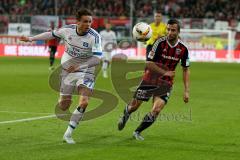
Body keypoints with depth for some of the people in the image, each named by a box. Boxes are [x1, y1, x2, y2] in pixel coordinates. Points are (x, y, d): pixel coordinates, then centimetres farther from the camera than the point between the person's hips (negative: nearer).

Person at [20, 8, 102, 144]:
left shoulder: (95, 36, -20)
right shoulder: (68, 30, -10)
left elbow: (97, 59, -24)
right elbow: (52, 35, 9)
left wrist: (79, 66, -35)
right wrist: (31, 39, 14)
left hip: (85, 72, -2)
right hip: (68, 70, 2)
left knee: (84, 102, -20)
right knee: (64, 106, 1)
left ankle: (68, 134, -6)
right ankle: (63, 101, 43)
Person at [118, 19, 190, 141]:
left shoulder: (183, 48, -7)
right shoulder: (160, 43, -17)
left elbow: (185, 69, 5)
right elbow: (149, 63, -16)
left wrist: (186, 90, 0)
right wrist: (164, 72, -22)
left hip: (165, 83, 2)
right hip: (150, 79, -2)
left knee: (156, 110, -14)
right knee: (134, 105, 5)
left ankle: (137, 132, 6)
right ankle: (125, 116, 42)